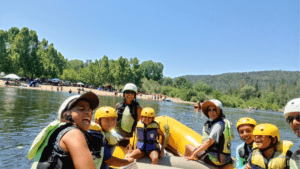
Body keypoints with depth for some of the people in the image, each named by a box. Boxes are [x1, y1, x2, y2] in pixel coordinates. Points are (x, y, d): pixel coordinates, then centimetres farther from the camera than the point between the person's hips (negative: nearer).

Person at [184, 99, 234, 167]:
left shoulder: (218, 124, -19)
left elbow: (209, 142, -24)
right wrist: (201, 146, 14)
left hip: (215, 160, -9)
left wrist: (193, 154, -20)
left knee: (188, 146, 4)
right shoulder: (224, 122, 9)